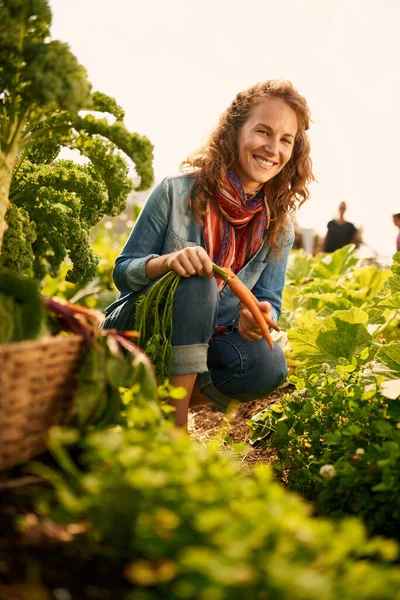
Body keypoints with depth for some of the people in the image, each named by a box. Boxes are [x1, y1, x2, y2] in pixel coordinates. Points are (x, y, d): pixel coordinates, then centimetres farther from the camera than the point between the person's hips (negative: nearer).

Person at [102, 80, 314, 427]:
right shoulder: (179, 191, -12)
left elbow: (270, 300, -3)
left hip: (200, 342, 3)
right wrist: (168, 261, -33)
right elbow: (123, 273, -10)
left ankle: (170, 404, -3)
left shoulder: (278, 227, -2)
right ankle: (176, 420, -28)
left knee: (268, 365, -27)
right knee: (195, 277, -33)